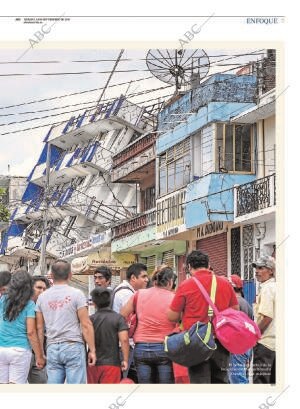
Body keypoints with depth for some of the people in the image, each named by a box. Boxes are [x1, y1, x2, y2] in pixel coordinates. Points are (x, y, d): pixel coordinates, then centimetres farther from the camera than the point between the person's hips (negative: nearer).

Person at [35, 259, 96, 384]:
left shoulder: (42, 297, 7)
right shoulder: (76, 294, -4)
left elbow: (39, 328, 9)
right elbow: (86, 325, -7)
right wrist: (92, 350, -2)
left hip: (52, 348, 4)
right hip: (73, 346, -4)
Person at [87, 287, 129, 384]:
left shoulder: (90, 319, 3)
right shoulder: (118, 318, -2)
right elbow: (124, 339, -12)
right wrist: (125, 360, -7)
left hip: (93, 364, 2)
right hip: (111, 363, -2)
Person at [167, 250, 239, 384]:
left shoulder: (186, 285, -7)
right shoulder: (225, 283, 3)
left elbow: (172, 316, -4)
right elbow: (235, 310, 14)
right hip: (221, 342, 3)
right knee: (221, 381, 13)